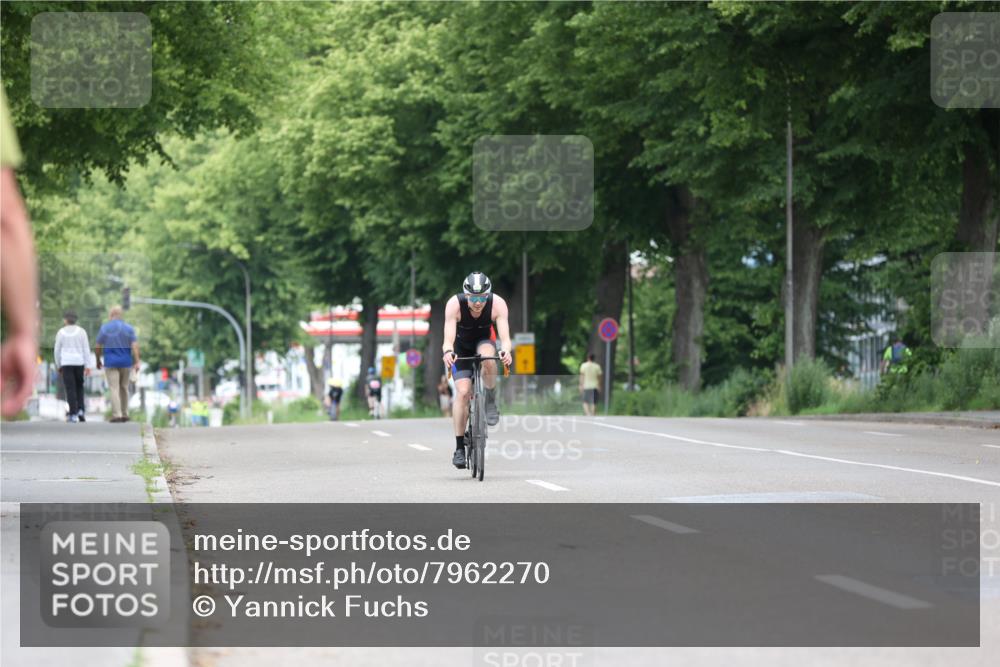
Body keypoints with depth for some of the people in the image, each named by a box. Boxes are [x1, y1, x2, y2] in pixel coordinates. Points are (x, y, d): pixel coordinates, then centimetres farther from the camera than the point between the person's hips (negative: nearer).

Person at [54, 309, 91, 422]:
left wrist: (58, 366, 17)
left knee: (70, 389, -1)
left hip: (66, 363, -1)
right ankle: (81, 410, 3)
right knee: (79, 387, 17)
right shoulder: (81, 331, 2)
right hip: (79, 362, 1)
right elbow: (86, 349, -2)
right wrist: (87, 366, -1)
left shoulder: (61, 332, 1)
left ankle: (73, 414, -9)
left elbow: (57, 350, 5)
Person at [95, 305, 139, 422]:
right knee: (124, 388, 16)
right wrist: (137, 362, -14)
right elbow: (135, 346, -10)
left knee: (114, 389, -5)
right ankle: (125, 414, 19)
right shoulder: (129, 329, 0)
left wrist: (98, 361, 13)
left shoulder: (104, 328, -3)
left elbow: (98, 347, -1)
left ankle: (117, 415, -15)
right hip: (126, 363, 2)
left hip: (111, 363, -2)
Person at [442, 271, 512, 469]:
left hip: (484, 341, 1)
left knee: (487, 358, -37)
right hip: (461, 346, -1)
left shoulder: (498, 304, -30)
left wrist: (506, 351, -58)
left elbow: (505, 336, -36)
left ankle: (491, 403, -13)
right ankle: (459, 447, -9)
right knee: (463, 392, -17)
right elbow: (448, 338, -39)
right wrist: (447, 352, -61)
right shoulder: (454, 304, -32)